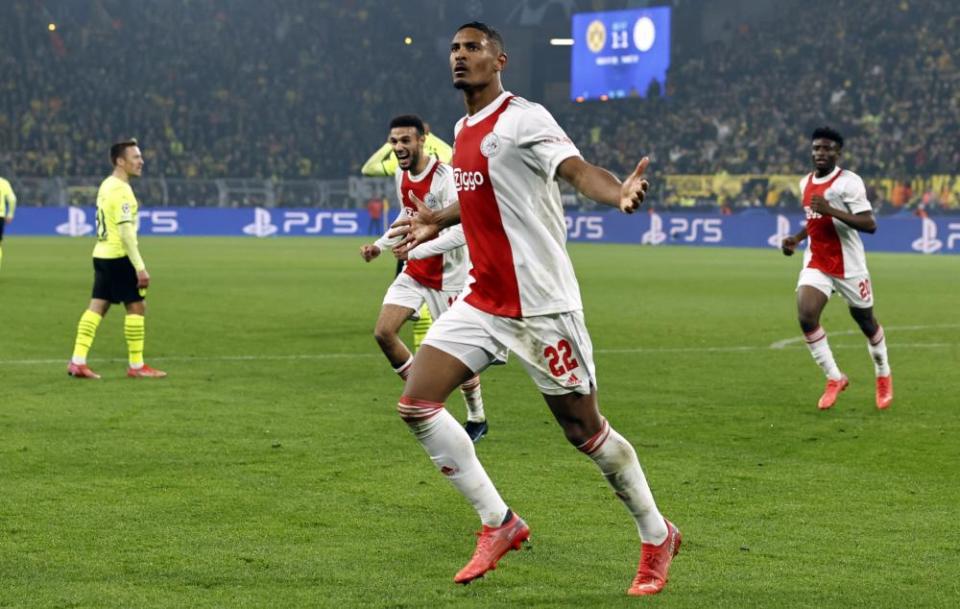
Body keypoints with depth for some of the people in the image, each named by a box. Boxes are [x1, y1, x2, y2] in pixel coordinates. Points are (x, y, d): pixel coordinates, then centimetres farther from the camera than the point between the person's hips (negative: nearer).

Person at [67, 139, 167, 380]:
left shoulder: (106, 186, 14)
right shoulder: (121, 191, -16)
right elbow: (126, 232, -21)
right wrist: (140, 267, -21)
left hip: (102, 254, 9)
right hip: (119, 257, -9)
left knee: (97, 306, 8)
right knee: (136, 306, -1)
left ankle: (77, 362, 4)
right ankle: (136, 366, 4)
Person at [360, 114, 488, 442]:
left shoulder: (444, 177, -23)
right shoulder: (402, 175, 3)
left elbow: (461, 231, -30)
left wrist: (416, 249, -34)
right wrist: (380, 245, 10)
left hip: (447, 276, -7)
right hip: (414, 271, 7)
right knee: (383, 332, -6)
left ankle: (477, 418, 23)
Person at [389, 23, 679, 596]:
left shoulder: (522, 119, -13)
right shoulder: (464, 129, 12)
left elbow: (577, 169, -30)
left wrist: (617, 192, -51)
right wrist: (437, 220, 41)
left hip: (540, 306, -8)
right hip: (483, 303, 8)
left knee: (584, 428, -2)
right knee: (417, 404, -3)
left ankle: (658, 538, 19)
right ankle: (499, 525, 8)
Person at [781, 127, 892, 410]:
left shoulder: (849, 182, -15)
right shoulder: (806, 183, 8)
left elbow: (870, 224, -23)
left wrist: (830, 210, -31)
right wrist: (797, 238, 8)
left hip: (848, 266, -5)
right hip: (816, 264, 5)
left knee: (866, 322, 10)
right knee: (806, 315, -17)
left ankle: (883, 376, 36)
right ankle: (834, 379, -2)